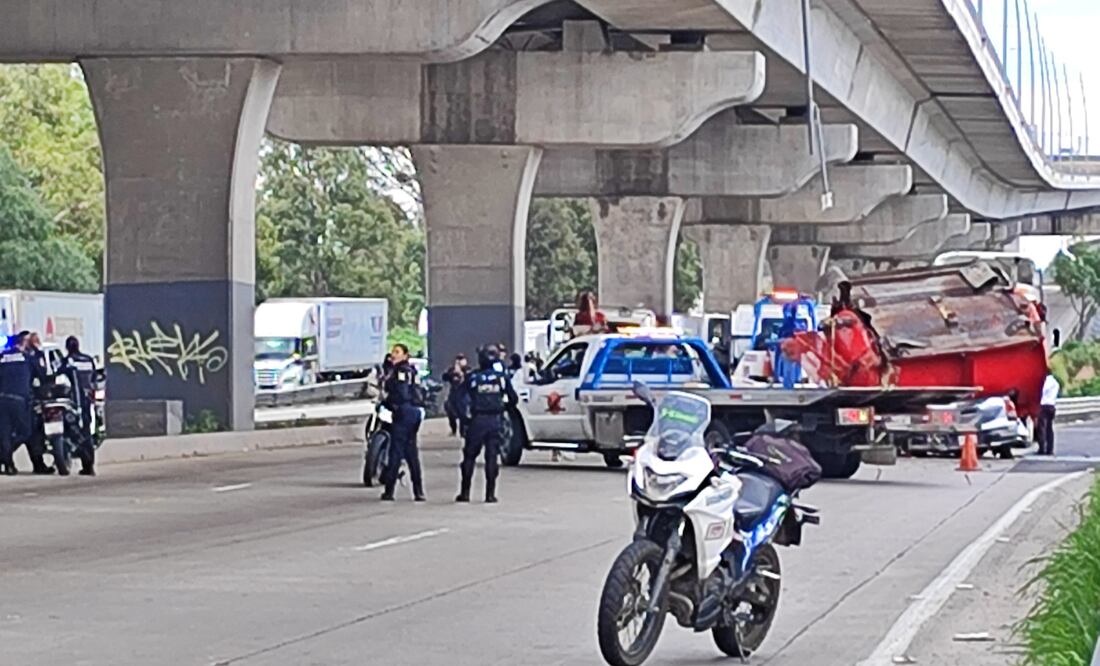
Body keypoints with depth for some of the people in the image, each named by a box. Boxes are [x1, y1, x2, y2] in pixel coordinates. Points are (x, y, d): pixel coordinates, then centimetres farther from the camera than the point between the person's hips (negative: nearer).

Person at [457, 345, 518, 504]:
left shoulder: (473, 378, -3)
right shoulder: (502, 378, 1)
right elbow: (513, 399, 6)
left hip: (478, 420, -1)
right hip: (495, 420, 1)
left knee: (470, 456, 8)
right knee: (492, 456, 5)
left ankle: (465, 492, 8)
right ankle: (490, 493, 1)